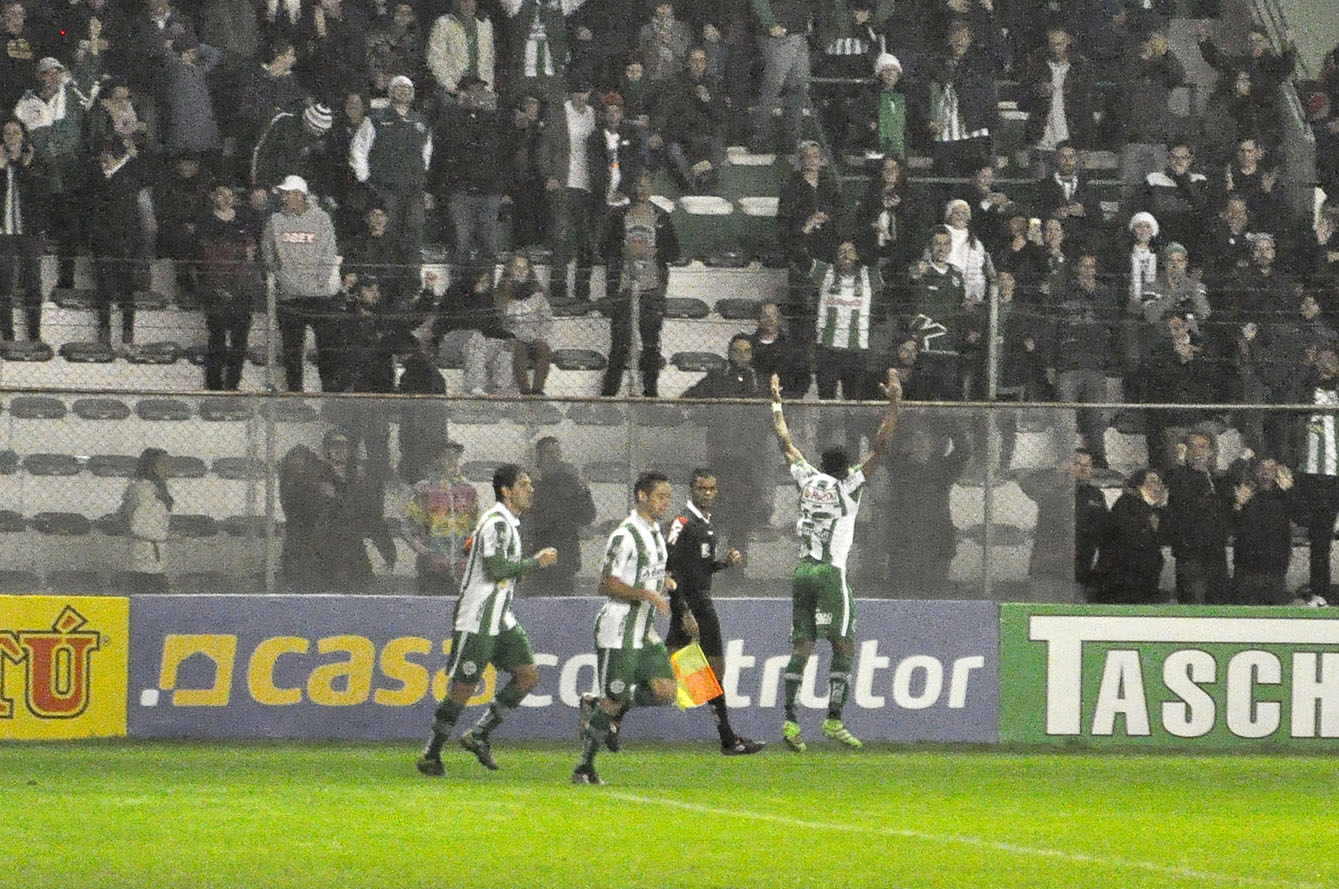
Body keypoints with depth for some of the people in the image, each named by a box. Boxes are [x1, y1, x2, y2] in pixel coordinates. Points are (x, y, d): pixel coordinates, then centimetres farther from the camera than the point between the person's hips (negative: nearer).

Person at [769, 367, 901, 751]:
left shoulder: (808, 479, 10)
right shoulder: (849, 485, 0)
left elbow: (785, 442, 22)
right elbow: (880, 446, -3)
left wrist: (776, 403, 34)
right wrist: (894, 403, 0)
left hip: (802, 572, 5)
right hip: (831, 573, -5)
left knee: (801, 647, 3)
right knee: (844, 647, -1)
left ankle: (790, 718, -6)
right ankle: (834, 719, -10)